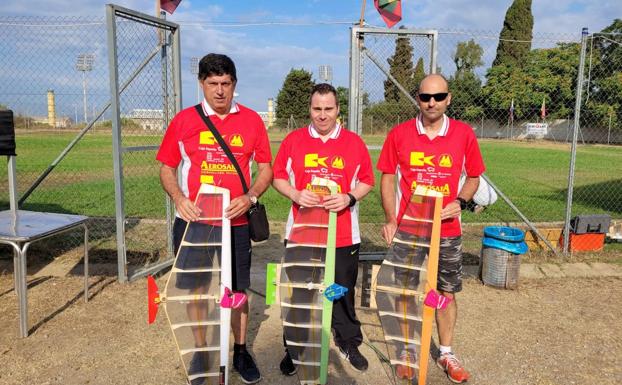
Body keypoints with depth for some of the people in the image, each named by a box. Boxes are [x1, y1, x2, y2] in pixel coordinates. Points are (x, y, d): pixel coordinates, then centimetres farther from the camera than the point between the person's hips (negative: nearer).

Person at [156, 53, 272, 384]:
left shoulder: (251, 121, 1)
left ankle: (240, 351, 31)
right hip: (193, 221, 0)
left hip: (236, 222, 0)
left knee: (238, 289, 11)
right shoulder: (183, 121, 0)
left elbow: (266, 168, 4)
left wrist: (250, 197, -13)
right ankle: (201, 353, 32)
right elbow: (167, 169, 5)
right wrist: (178, 198, -14)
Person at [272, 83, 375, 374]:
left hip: (344, 236, 0)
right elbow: (278, 177, 5)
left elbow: (366, 181, 5)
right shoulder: (293, 140, 3)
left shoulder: (354, 142, 3)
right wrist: (296, 194, -14)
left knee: (343, 291, 11)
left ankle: (349, 343, 33)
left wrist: (349, 198, -14)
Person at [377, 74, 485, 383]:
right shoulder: (399, 134, -4)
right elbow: (387, 179, 1)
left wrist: (460, 202, -10)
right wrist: (391, 219, -8)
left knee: (447, 293, 11)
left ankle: (446, 353, 31)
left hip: (447, 231, 1)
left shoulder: (464, 134, -2)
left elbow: (473, 177, 9)